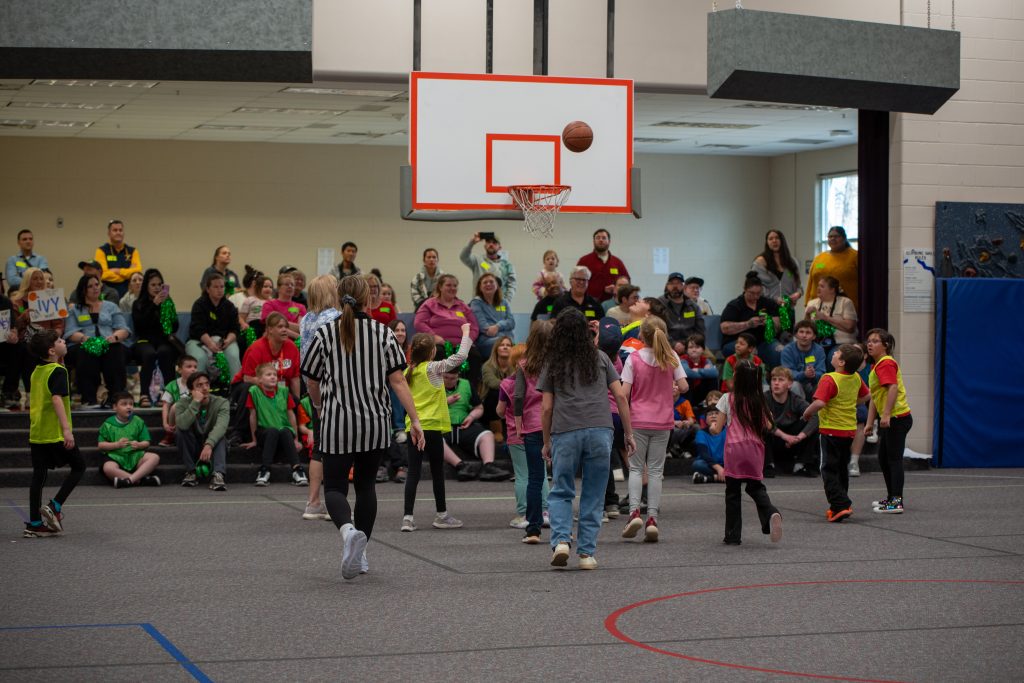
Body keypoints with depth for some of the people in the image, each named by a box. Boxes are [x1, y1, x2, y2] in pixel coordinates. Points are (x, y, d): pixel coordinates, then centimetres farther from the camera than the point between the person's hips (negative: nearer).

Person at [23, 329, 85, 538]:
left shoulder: (37, 371, 13)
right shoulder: (58, 371, -12)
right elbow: (57, 399, -25)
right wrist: (66, 429, -31)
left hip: (36, 433, 8)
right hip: (55, 433, -8)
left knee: (38, 475, 8)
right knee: (79, 466, 7)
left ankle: (34, 523, 7)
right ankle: (55, 506, -3)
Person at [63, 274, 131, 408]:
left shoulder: (111, 306, 26)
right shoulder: (74, 309, 22)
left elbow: (124, 330, 14)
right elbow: (70, 333, 6)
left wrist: (115, 337, -10)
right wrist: (84, 338, -15)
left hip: (109, 345, 1)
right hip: (83, 345, -1)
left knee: (115, 352, -36)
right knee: (85, 355, -39)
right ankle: (88, 399, -43)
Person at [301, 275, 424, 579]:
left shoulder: (324, 334, -3)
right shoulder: (382, 333, -1)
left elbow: (312, 383, 5)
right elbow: (397, 380, -6)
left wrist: (320, 410, 25)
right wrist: (414, 420, -4)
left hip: (337, 424, -2)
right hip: (375, 423, 2)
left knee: (335, 487, 2)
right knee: (366, 485, 16)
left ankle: (348, 530, -29)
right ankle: (359, 554, 19)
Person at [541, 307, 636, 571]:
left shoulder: (553, 364, 10)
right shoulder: (600, 358, 13)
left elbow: (546, 408, 7)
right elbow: (620, 396, 7)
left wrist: (546, 442, 17)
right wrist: (628, 434, 11)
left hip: (564, 433, -1)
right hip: (600, 431, 1)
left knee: (561, 493, 11)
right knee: (593, 496, 8)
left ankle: (561, 540, -9)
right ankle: (587, 553, 5)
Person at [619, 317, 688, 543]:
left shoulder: (634, 358, -8)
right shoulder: (671, 357, -2)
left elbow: (624, 392, -11)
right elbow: (683, 386, -5)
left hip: (638, 421, -2)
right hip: (663, 423, 2)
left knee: (636, 468, 7)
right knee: (655, 470, 6)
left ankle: (634, 512, -12)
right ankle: (652, 519, -1)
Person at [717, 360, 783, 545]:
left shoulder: (728, 399, -1)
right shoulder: (759, 400, 8)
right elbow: (767, 426, 9)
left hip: (734, 448, -3)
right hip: (755, 448, 3)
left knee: (732, 492, 5)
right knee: (756, 487, 13)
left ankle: (733, 535, 6)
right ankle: (771, 514, -18)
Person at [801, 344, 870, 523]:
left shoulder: (830, 379, -20)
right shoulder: (856, 378, 3)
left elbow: (819, 402, -31)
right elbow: (865, 396, 20)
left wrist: (807, 413, -14)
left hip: (831, 430, -7)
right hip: (850, 429, 7)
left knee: (829, 470, -1)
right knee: (842, 469, 18)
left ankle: (841, 505, -13)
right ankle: (838, 507, 24)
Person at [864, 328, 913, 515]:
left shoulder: (886, 363, -14)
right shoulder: (876, 366, 18)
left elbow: (893, 388, -27)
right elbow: (874, 397, 22)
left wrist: (886, 415, -33)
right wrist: (870, 423, 21)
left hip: (897, 418, -11)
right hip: (888, 420, 11)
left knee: (894, 459, -9)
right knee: (883, 459, 18)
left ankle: (896, 502, -9)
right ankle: (892, 498, 29)